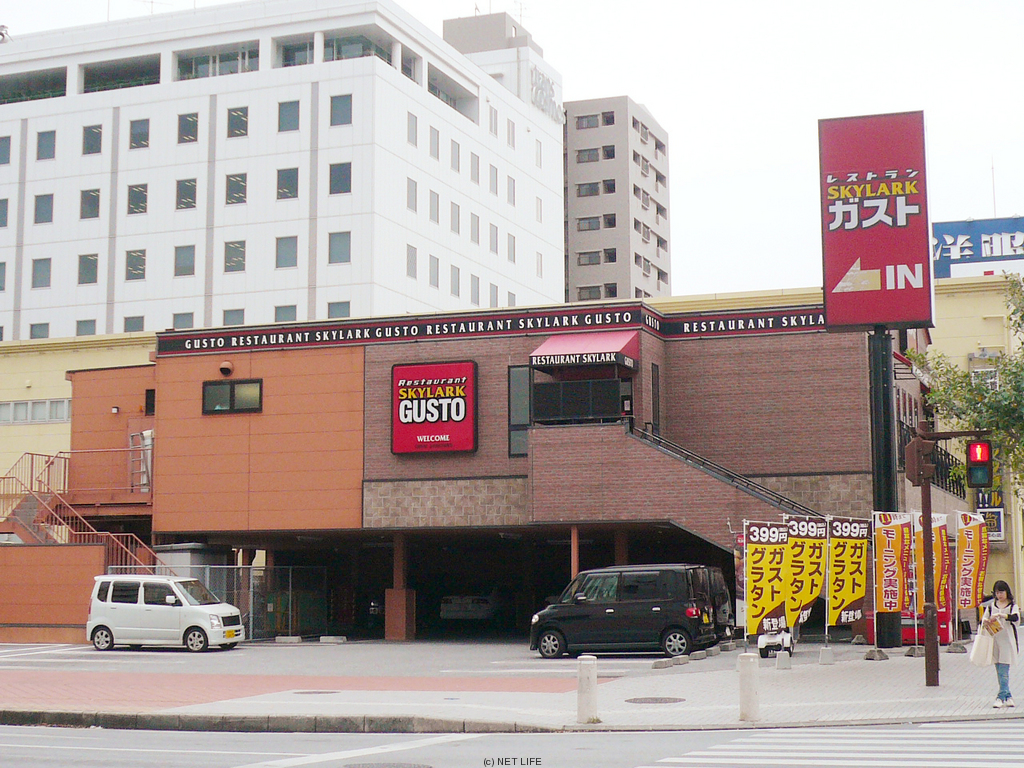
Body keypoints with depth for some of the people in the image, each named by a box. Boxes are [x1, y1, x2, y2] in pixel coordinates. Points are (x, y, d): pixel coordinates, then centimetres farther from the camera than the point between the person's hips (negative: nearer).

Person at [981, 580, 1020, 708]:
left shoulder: (1012, 606, 1)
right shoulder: (991, 605, 12)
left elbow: (1016, 618, -18)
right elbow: (984, 618, 10)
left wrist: (999, 615, -30)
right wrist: (985, 622, -14)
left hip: (1007, 641, -4)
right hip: (994, 641, 4)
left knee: (1004, 671, -10)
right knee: (999, 672, 6)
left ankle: (1001, 697, -9)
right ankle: (1008, 697, 13)